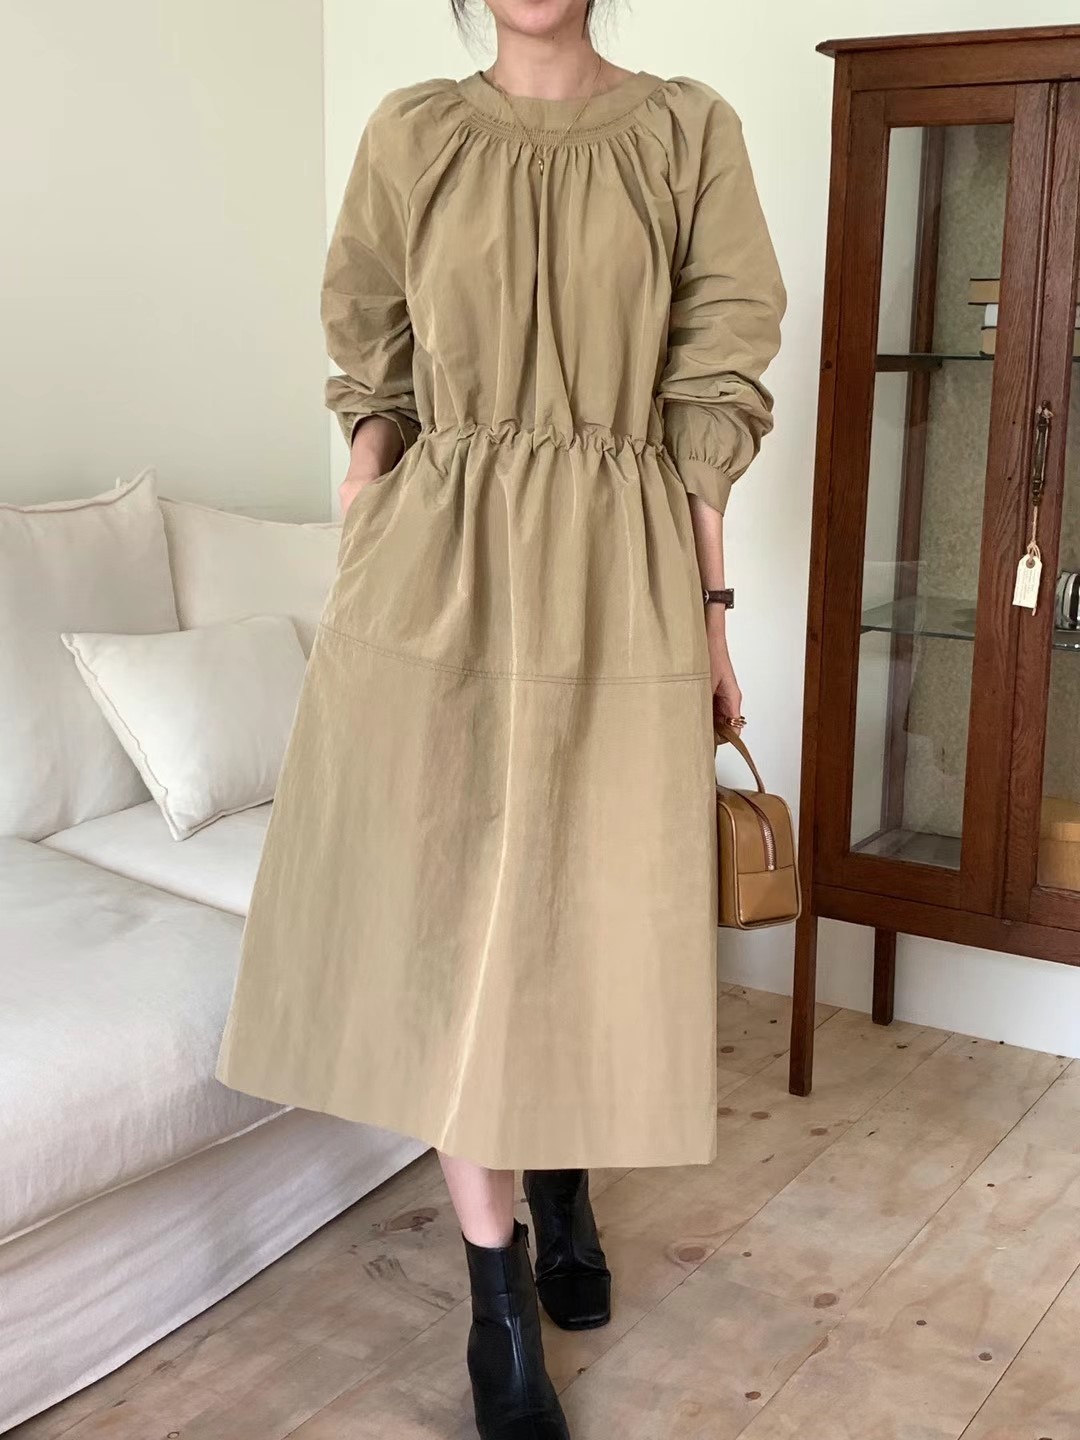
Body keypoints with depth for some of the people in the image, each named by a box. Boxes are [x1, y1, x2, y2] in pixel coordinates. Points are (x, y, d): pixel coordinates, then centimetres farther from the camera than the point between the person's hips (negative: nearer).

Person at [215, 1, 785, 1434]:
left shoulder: (689, 130, 4)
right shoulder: (411, 133, 6)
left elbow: (709, 399, 2)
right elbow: (372, 382, 9)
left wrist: (709, 606, 0)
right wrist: (355, 588, 2)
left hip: (617, 576, 0)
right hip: (439, 567, 1)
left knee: (590, 910, 8)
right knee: (443, 923, 0)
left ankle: (564, 1188, 35)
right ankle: (500, 1284, 14)